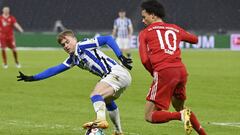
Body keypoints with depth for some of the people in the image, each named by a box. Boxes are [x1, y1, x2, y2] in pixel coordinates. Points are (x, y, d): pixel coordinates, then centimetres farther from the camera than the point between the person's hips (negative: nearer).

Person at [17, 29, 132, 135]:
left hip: (117, 72, -10)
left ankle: (101, 120, -46)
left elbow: (108, 39, -12)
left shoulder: (83, 46, -7)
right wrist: (32, 78, 18)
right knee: (106, 101, 33)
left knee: (95, 94, -26)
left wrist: (121, 57, -20)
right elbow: (54, 70, 21)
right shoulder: (73, 59, 18)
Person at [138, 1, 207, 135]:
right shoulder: (175, 29, 21)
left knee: (150, 116, 0)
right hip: (181, 71, 5)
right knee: (179, 106, 30)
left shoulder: (145, 33, 10)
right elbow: (194, 39, 37)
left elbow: (145, 59, 0)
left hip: (163, 72, -5)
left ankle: (182, 115, -22)